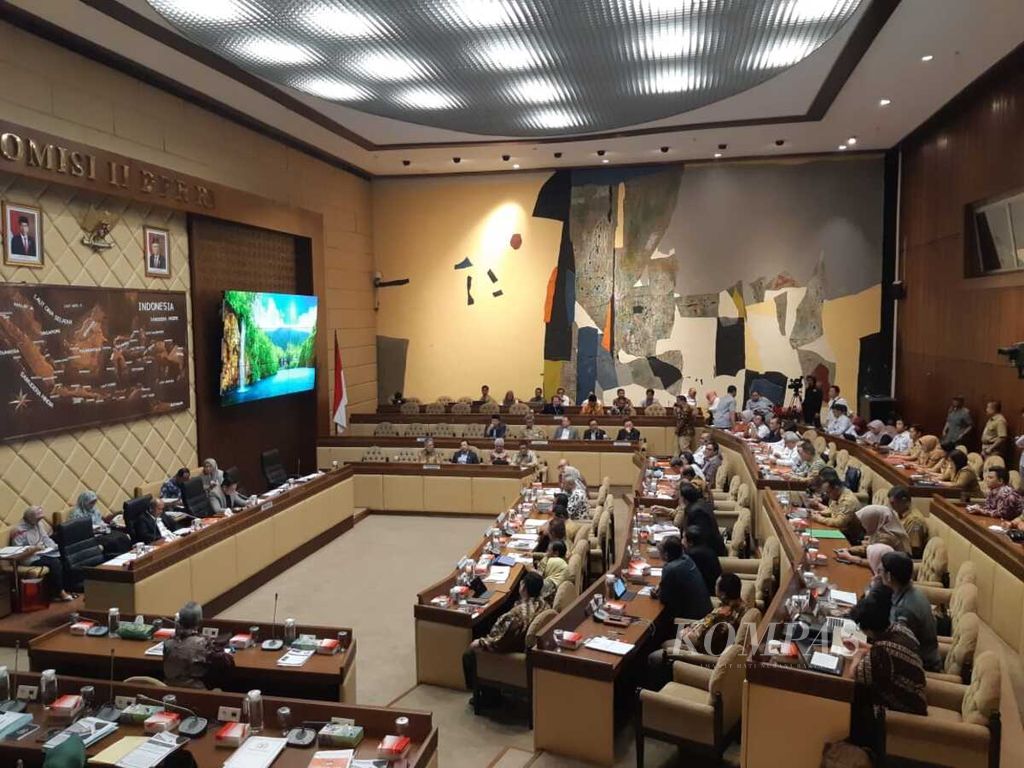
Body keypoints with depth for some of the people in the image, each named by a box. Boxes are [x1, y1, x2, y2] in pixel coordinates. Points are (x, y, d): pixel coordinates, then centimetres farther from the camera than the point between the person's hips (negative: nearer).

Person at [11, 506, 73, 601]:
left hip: (43, 553, 7)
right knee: (54, 563, -29)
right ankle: (60, 592, -18)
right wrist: (34, 548, -24)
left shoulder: (39, 524, 11)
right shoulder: (19, 530, -13)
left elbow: (46, 538, 16)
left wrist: (54, 546, -2)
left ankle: (66, 589, -12)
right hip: (29, 557, -7)